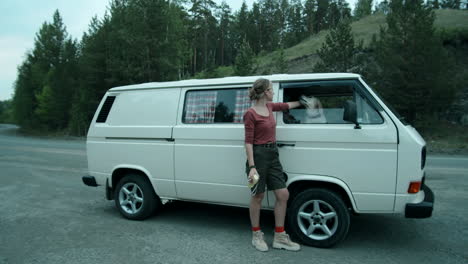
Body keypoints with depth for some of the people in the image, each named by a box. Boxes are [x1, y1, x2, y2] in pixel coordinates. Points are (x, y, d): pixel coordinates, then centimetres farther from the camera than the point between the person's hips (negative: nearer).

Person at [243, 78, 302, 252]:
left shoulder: (269, 107, 9)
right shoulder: (251, 114, -13)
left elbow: (286, 105, 29)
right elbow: (248, 142, -14)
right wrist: (251, 167, -20)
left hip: (273, 155, 8)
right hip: (258, 155, -8)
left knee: (283, 195, 6)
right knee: (257, 197, 6)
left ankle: (279, 237, 18)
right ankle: (256, 236, 24)